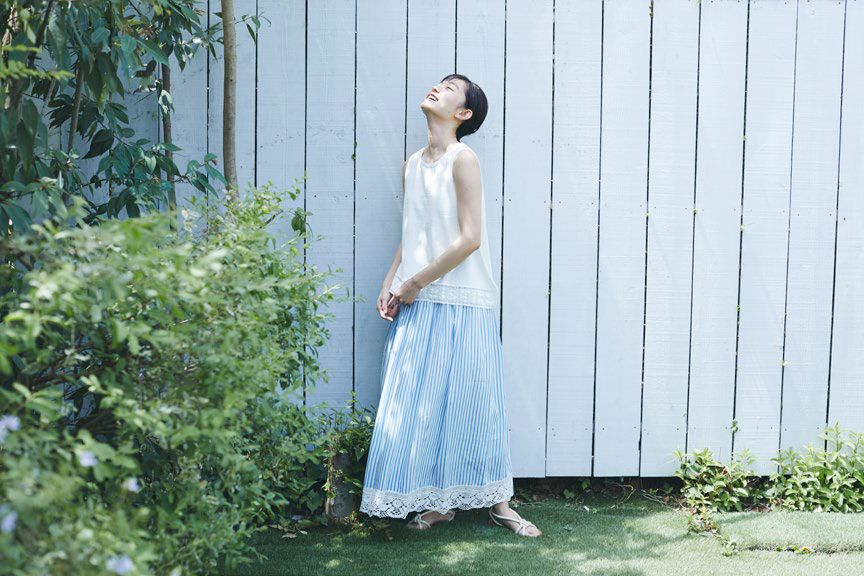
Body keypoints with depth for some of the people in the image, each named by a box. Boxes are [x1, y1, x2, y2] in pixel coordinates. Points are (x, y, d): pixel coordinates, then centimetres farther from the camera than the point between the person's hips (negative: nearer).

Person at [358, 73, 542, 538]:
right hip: (415, 305, 6)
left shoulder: (463, 159, -9)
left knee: (473, 403, 0)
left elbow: (469, 238, -15)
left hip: (461, 303, -6)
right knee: (419, 406, 6)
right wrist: (389, 284, 3)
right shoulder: (413, 165, 12)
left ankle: (498, 503, 13)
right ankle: (437, 503, 17)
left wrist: (414, 283, -12)